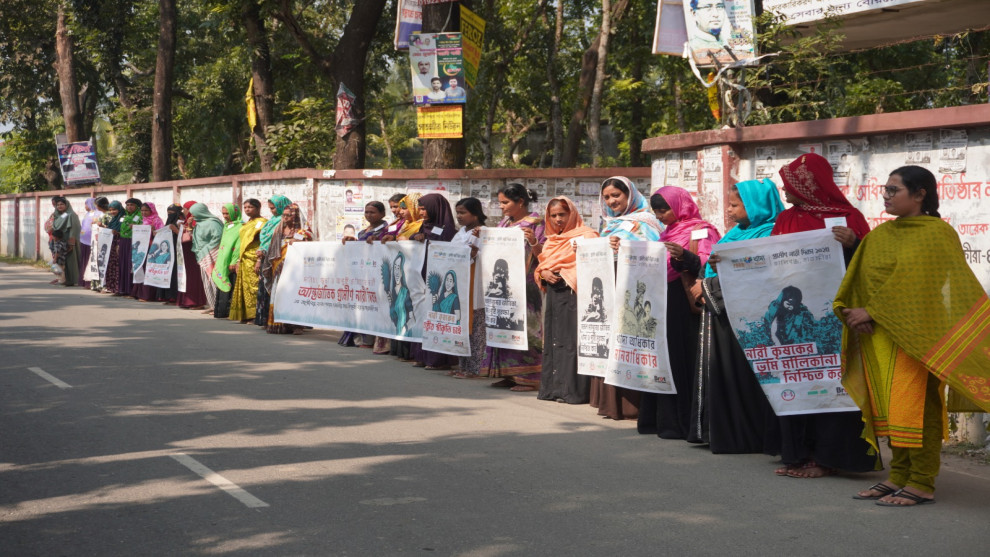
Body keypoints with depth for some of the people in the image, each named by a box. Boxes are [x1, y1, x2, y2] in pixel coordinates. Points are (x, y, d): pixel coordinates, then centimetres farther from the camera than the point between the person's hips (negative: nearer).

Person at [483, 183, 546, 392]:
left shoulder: (535, 224, -6)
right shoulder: (505, 224, 15)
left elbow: (543, 255, -11)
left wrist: (533, 242, -29)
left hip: (525, 286, -7)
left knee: (523, 326, -7)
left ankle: (528, 377, -3)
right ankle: (509, 374, 14)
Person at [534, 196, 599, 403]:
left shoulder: (585, 236, -4)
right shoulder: (551, 241, 20)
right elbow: (540, 267, 20)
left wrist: (562, 273, -17)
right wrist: (544, 273, -2)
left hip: (573, 294, -8)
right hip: (553, 295, 8)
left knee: (571, 340, -10)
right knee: (552, 340, 8)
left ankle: (574, 390, -8)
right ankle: (552, 387, 13)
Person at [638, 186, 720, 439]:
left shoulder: (700, 231, -4)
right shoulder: (667, 233, 22)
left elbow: (708, 265, -16)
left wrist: (685, 256, -31)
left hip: (683, 303, -8)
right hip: (661, 302, 8)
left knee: (679, 360, -9)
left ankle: (679, 423, -6)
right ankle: (656, 419, 11)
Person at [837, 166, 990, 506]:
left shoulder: (937, 233, -6)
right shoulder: (879, 236, 15)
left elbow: (909, 282, -14)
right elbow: (857, 280, 10)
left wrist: (871, 311, -16)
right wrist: (850, 310, -9)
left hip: (913, 334, -7)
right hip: (877, 336, 7)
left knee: (913, 405, -8)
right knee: (887, 406, 7)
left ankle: (922, 484, -4)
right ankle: (898, 476, 14)